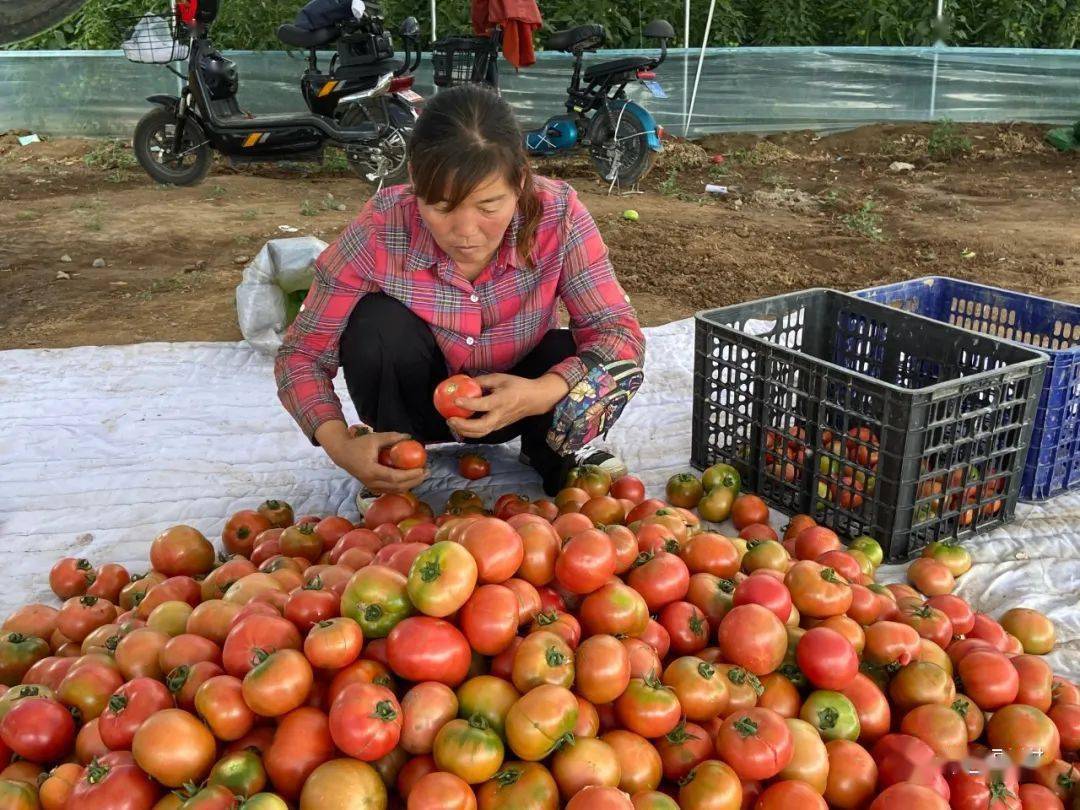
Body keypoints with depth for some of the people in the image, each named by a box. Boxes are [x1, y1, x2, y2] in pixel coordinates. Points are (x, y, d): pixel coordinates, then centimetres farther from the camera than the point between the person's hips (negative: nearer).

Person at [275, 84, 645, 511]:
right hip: (418, 398, 0)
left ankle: (552, 453, 6)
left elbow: (620, 331, -24)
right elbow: (301, 353, -19)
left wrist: (541, 394, -43)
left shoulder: (557, 215, -27)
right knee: (378, 323, -31)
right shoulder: (379, 233, -28)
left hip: (509, 398, 1)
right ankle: (394, 469, -5)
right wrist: (340, 443, -37)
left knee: (616, 365, -27)